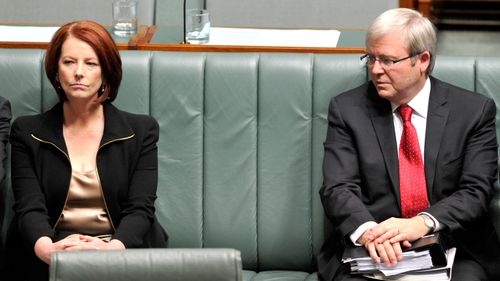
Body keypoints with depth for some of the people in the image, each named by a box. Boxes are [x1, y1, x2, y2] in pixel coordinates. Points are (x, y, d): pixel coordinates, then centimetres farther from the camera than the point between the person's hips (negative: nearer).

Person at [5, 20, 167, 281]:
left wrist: (112, 248, -23)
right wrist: (46, 248, -26)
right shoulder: (27, 133, 9)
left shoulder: (141, 131, 9)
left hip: (122, 252, 0)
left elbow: (140, 209, -1)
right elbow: (29, 208, -2)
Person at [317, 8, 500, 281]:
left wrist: (423, 223, -23)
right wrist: (367, 231, -25)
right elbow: (338, 188, -3)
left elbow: (476, 190, -3)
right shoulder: (347, 109, 6)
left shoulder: (474, 111, 4)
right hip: (370, 253, 0)